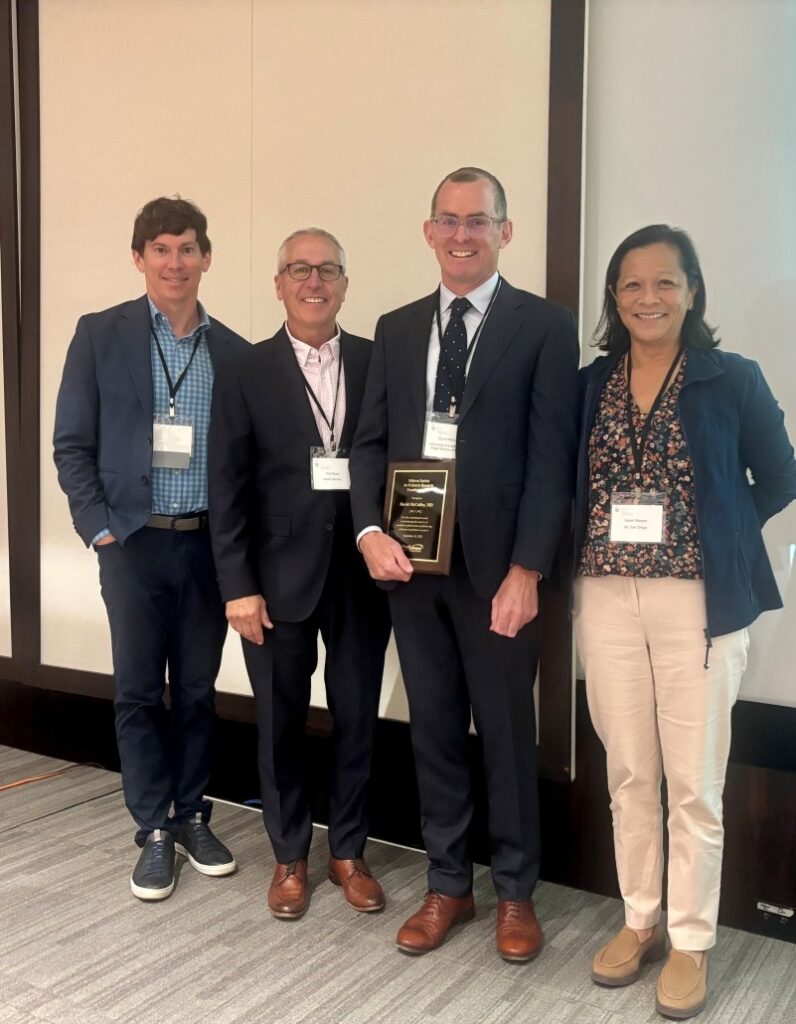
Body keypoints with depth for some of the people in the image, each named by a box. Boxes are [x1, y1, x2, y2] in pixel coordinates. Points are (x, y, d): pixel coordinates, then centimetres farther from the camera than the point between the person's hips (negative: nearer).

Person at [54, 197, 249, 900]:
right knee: (138, 691, 4)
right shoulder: (100, 335, 1)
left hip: (209, 544, 2)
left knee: (198, 690, 10)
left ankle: (192, 817, 27)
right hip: (134, 542, -1)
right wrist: (100, 529, -7)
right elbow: (73, 445, 1)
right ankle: (154, 831, 19)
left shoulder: (234, 352, 6)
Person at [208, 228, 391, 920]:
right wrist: (239, 585, -8)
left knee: (357, 721, 11)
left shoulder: (379, 363, 3)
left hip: (361, 575, 1)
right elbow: (228, 490, -2)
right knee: (280, 725, 11)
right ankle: (290, 856, 29)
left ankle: (349, 851, 30)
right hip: (280, 578, -1)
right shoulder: (246, 374, 0)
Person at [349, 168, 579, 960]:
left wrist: (527, 570, -14)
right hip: (411, 563, 4)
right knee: (433, 730, 12)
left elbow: (551, 458, -8)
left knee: (506, 733, 8)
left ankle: (515, 892, 26)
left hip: (497, 566, -4)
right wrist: (370, 531, -7)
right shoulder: (396, 329, 12)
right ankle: (447, 885, 28)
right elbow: (371, 442, 9)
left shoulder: (544, 326, -2)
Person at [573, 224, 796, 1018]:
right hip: (607, 600, 3)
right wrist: (604, 543, -2)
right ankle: (639, 921, 30)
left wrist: (710, 536, -2)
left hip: (697, 602, -3)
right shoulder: (590, 384, 5)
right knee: (629, 776, 13)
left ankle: (690, 942, 21)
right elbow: (568, 484, 13)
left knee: (693, 786, 4)